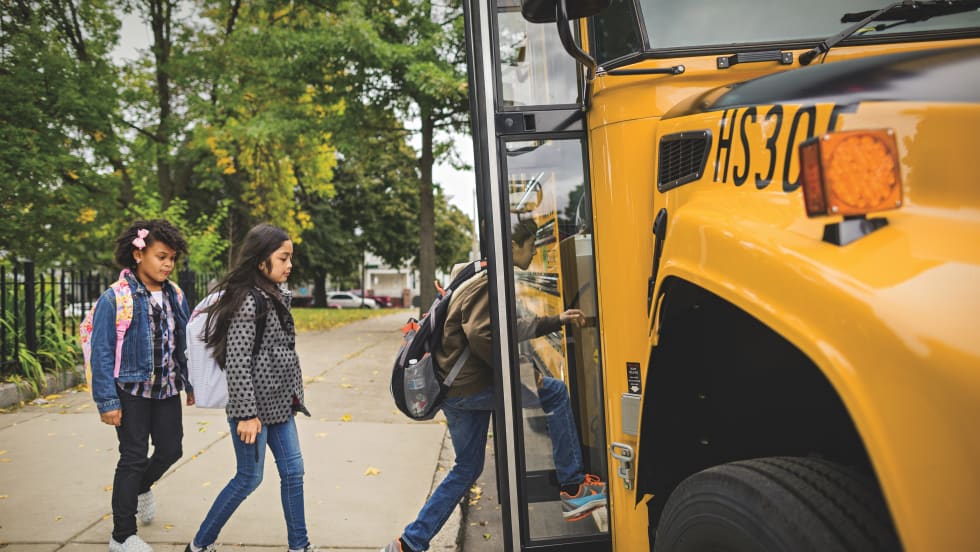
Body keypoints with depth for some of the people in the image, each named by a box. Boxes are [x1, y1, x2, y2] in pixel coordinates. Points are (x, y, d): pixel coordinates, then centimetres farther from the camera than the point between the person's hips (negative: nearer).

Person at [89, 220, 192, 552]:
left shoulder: (175, 296, 2)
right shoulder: (114, 299, -15)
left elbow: (185, 342, 10)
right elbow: (101, 354, -13)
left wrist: (191, 383, 12)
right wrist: (107, 401, -14)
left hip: (167, 388, 5)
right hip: (132, 390, -5)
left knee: (170, 449, 12)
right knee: (133, 457, 1)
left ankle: (141, 487, 47)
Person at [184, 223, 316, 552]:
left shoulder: (276, 296, 9)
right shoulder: (247, 301, -18)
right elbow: (236, 362, -21)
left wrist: (293, 395, 18)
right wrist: (246, 414, -21)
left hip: (279, 404, 8)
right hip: (253, 407, -8)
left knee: (293, 471, 10)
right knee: (249, 478, 4)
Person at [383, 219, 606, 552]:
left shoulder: (477, 276, 18)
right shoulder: (490, 280, -13)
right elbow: (480, 335, -27)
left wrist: (557, 321, 20)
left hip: (454, 388, 10)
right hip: (468, 386, -10)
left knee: (467, 469, 17)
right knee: (553, 392, -5)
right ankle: (574, 489, 1)